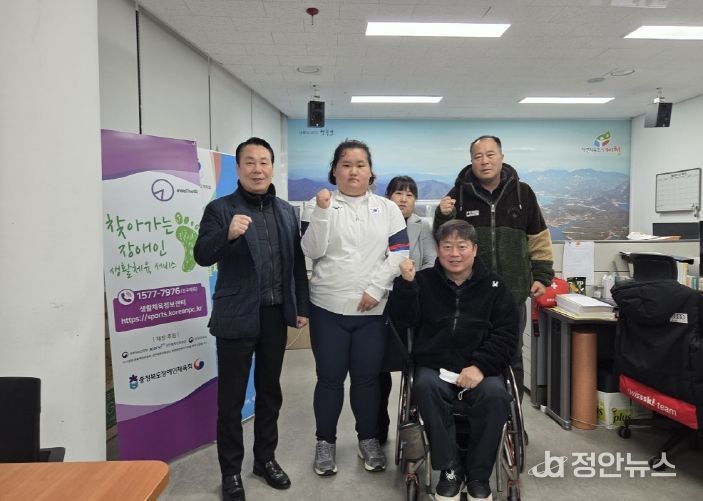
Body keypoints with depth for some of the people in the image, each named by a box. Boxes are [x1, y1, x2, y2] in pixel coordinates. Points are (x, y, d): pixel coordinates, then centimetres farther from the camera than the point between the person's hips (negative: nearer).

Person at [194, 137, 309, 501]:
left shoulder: (286, 211, 10)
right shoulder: (220, 209, -4)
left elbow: (297, 262, 11)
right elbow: (202, 256, -15)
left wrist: (302, 306, 8)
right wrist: (228, 234, -34)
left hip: (275, 315, 4)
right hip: (237, 317, -4)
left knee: (270, 391, 16)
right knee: (231, 398, 7)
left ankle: (266, 458, 34)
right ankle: (230, 472, 24)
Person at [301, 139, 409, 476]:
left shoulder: (388, 209, 7)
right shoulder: (320, 205, 3)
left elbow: (400, 253, 0)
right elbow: (312, 252, -7)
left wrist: (376, 288, -10)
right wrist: (322, 211, -17)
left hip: (373, 308, 1)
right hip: (328, 307, -1)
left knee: (367, 377, 10)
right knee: (330, 378, 7)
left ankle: (368, 439, 29)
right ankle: (325, 442, 25)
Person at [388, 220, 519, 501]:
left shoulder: (494, 286, 7)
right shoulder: (424, 281, 7)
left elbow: (506, 335, 0)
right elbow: (403, 321, -3)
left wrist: (480, 366, -15)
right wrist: (405, 283, -17)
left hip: (481, 367, 0)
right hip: (433, 366, 0)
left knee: (495, 394, -30)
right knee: (425, 388, -32)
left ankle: (478, 474, -7)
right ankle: (450, 468, -15)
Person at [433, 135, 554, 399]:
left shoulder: (522, 192, 4)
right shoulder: (459, 194, -1)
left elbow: (538, 238, 10)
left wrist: (542, 275, 5)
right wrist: (443, 217, -14)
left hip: (512, 291, 2)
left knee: (512, 357, 15)